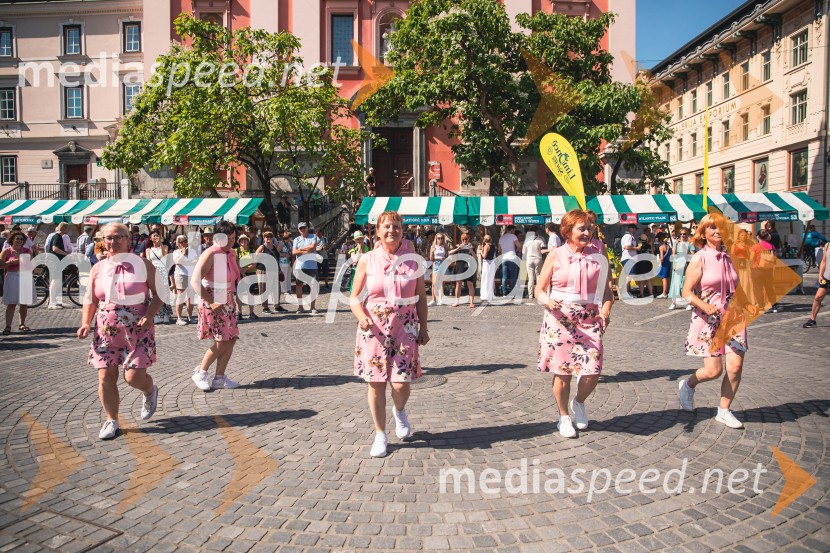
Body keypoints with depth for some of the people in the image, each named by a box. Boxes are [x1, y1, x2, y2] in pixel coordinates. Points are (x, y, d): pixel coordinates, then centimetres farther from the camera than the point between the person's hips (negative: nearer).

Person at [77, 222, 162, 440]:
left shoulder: (143, 265, -2)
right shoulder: (98, 269, 6)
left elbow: (158, 293, -2)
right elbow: (90, 300, 11)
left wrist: (149, 316, -18)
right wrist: (85, 323, -5)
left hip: (138, 331, -3)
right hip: (106, 331, 3)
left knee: (134, 376, -7)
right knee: (106, 376, 1)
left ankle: (150, 391, 28)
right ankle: (111, 421, 18)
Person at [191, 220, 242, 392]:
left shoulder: (231, 254, 9)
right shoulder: (210, 254, -15)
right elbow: (195, 281, -21)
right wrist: (211, 302, -24)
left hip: (227, 303, 8)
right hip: (212, 303, -8)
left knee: (231, 340, 5)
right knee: (221, 342, -5)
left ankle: (219, 379, 15)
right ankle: (200, 373, 15)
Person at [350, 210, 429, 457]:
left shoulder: (413, 260, 1)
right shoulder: (367, 261, -1)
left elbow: (421, 297, 8)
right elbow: (355, 297, 2)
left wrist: (423, 327, 6)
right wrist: (361, 317, -16)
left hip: (405, 328, 0)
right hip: (374, 329, 0)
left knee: (400, 384, -5)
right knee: (376, 384, 4)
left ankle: (400, 412, 33)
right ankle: (380, 435, 24)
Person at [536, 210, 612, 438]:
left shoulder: (598, 254, 4)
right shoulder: (556, 255, 0)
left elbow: (607, 288, 8)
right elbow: (540, 289, 2)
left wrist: (606, 308, -10)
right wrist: (548, 301, -19)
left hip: (589, 319, 2)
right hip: (560, 319, -1)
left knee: (592, 372, -6)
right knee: (562, 371, 4)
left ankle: (579, 403, 28)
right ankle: (564, 417, 27)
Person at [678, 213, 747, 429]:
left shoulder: (730, 256, 7)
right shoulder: (699, 258, -8)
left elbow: (736, 287, 19)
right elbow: (686, 292, -12)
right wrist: (704, 305, -28)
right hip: (708, 320, -5)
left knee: (735, 366, -3)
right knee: (713, 370, -6)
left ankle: (724, 411, 15)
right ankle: (687, 385, 26)